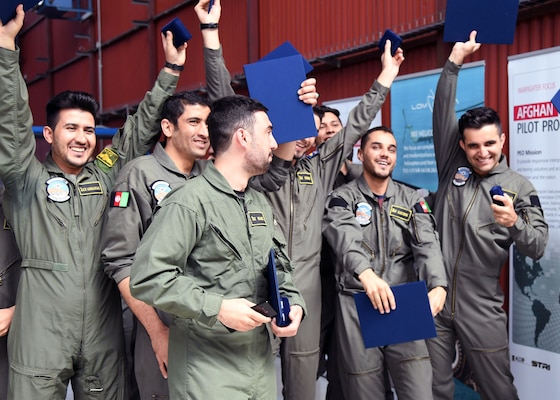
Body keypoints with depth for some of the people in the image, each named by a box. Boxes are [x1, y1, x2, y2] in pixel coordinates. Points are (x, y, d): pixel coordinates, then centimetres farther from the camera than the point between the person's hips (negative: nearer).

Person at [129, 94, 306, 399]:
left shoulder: (260, 203, 12)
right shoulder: (189, 203, -16)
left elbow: (279, 265, 19)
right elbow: (146, 278, -21)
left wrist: (293, 303, 0)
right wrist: (217, 308, -22)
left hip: (261, 357, 8)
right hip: (207, 365, -8)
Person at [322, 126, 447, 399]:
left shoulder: (411, 200, 10)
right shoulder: (343, 198, 1)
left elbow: (427, 244, -6)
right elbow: (346, 238, -20)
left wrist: (438, 285, -27)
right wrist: (366, 274, -41)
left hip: (404, 306, 2)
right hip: (357, 308, -2)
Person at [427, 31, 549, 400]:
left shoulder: (518, 187, -1)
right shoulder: (452, 167, 4)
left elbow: (538, 248, -7)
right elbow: (443, 113, -3)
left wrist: (514, 224, -27)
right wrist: (454, 62, -10)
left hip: (481, 307, -1)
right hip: (434, 297, 2)